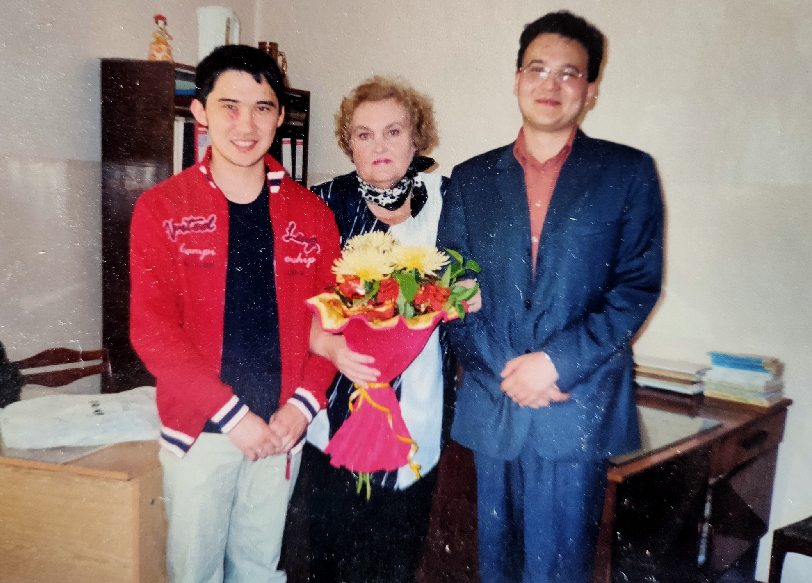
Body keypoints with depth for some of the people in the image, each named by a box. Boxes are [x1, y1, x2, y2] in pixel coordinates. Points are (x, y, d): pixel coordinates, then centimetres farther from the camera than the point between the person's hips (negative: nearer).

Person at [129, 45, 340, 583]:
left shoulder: (311, 214, 3)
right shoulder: (162, 209, -4)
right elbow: (153, 328, -10)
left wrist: (303, 404, -10)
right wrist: (231, 414, -15)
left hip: (282, 428, 2)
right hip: (198, 429, -2)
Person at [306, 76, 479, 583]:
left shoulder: (446, 199, 3)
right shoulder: (325, 203, -2)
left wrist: (474, 297, -9)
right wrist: (329, 345, -22)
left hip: (419, 411, 2)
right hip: (340, 408, -1)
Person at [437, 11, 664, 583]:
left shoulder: (629, 172, 3)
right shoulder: (472, 178, 10)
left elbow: (638, 285, -3)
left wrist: (557, 361, -13)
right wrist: (504, 369, -9)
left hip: (579, 405, -2)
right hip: (491, 401, 3)